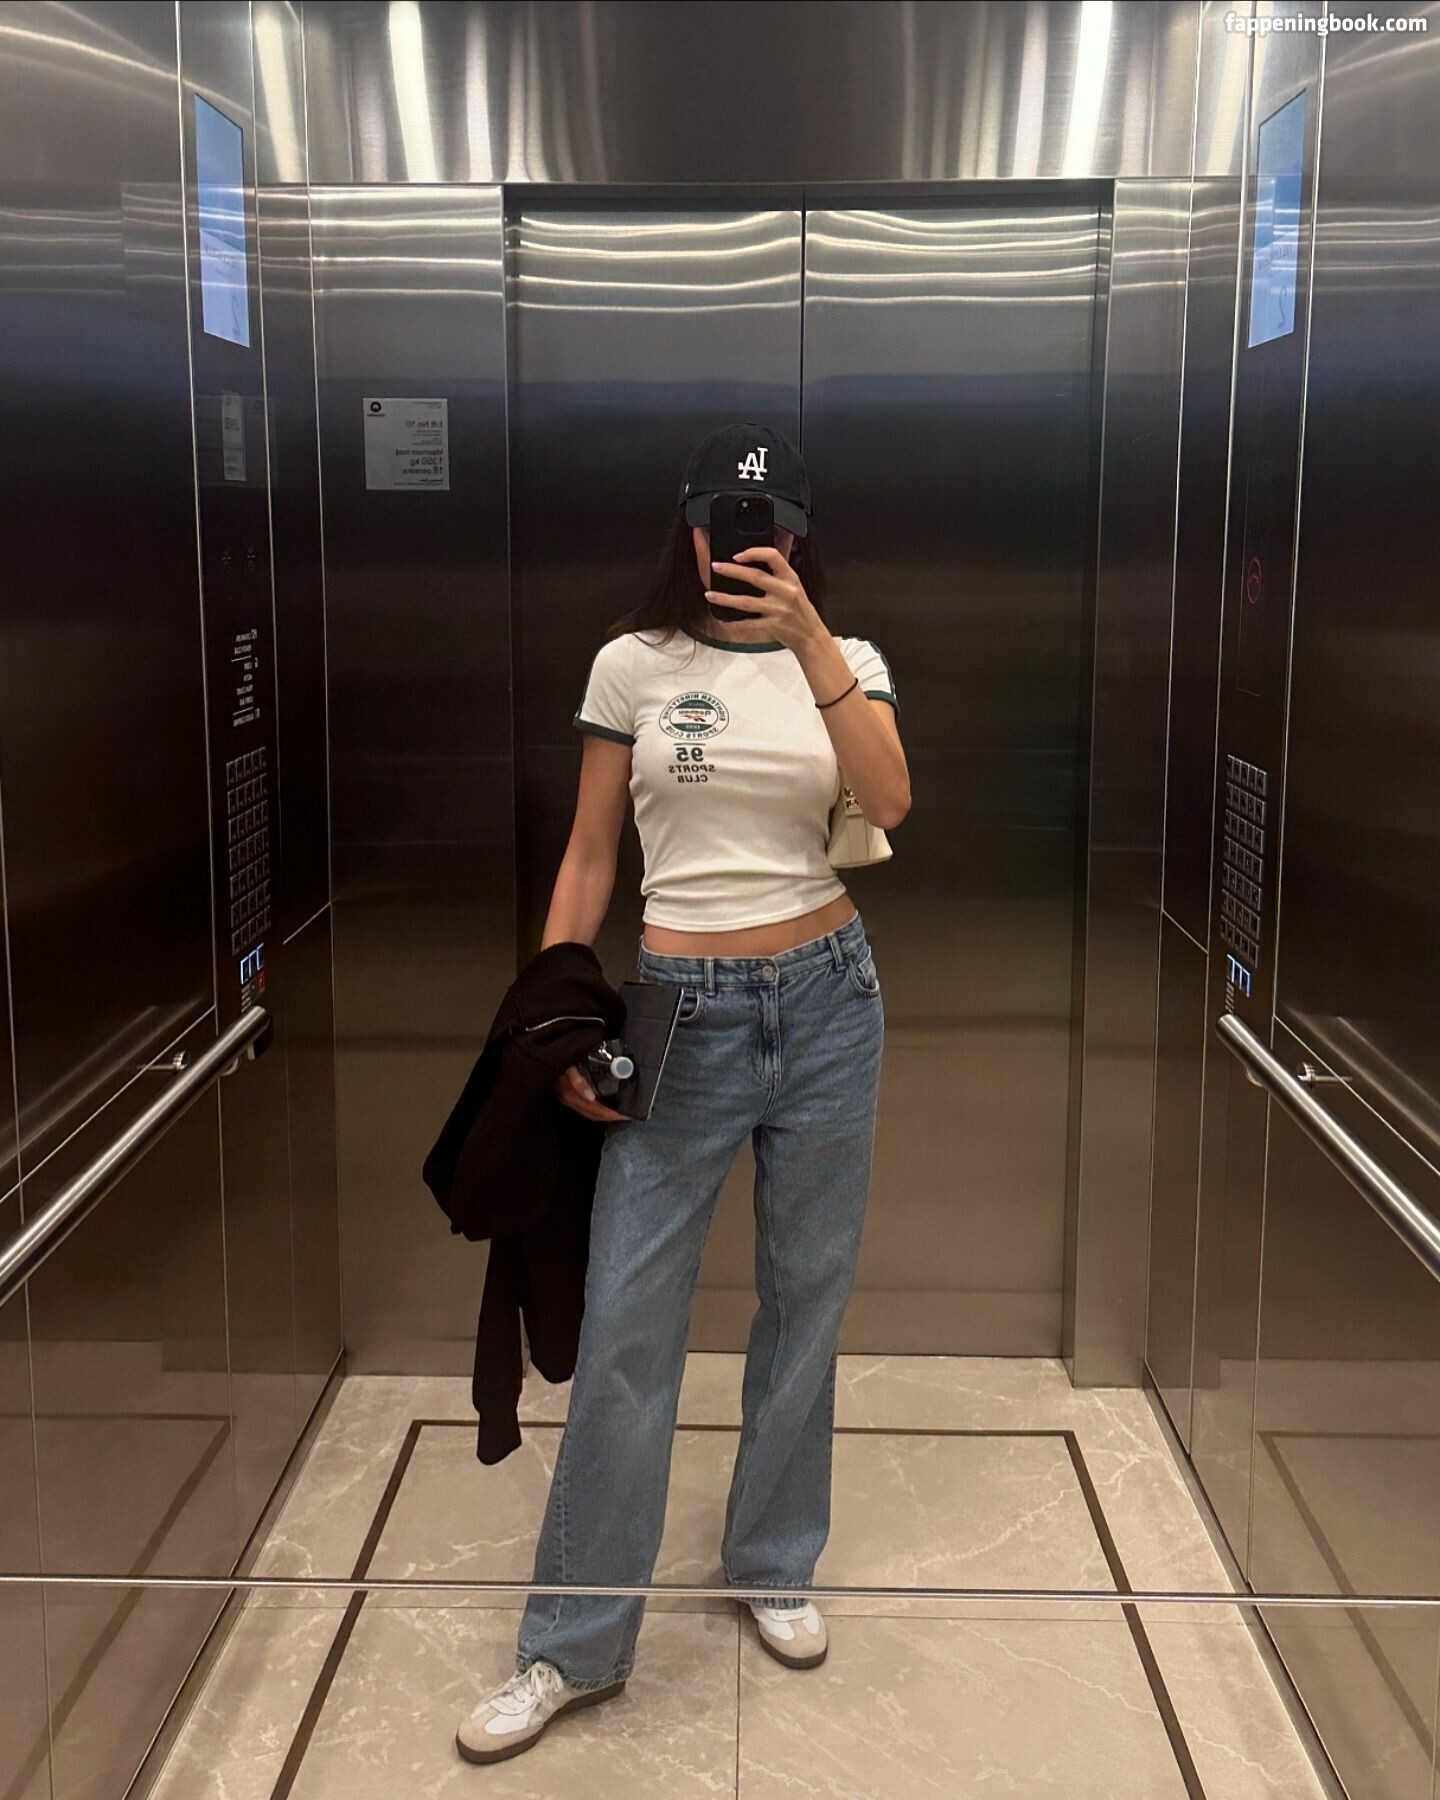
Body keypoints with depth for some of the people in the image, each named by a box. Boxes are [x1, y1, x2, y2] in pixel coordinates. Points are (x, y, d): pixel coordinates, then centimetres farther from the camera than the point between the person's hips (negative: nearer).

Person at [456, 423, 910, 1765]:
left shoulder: (846, 660, 3)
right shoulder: (633, 663, 0)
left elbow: (888, 804, -17)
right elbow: (589, 856, 4)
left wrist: (808, 639, -25)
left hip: (826, 998, 2)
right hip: (683, 1007, -1)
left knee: (805, 1297, 12)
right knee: (626, 1320, -2)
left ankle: (773, 1567, 33)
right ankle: (573, 1644, 13)